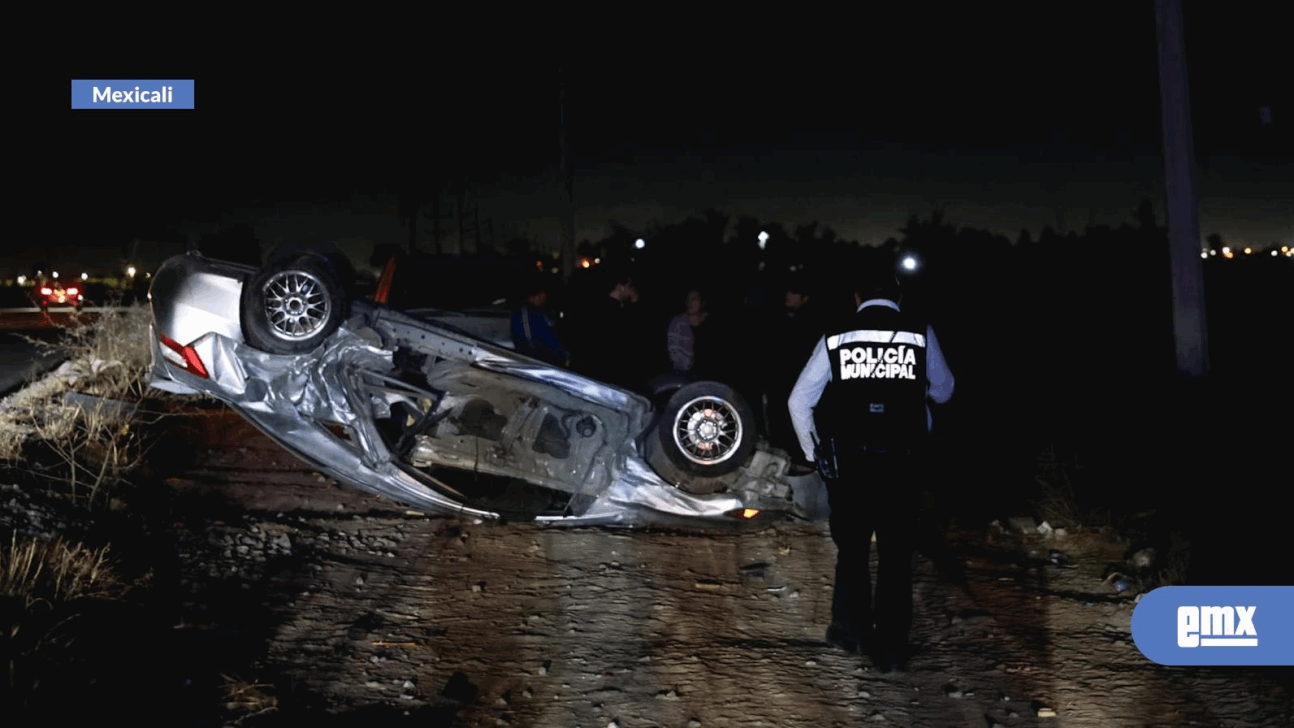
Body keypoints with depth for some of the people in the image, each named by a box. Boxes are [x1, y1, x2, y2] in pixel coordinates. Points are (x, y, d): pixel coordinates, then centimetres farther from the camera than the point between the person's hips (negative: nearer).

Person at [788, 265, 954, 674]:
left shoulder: (835, 338, 0)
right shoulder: (921, 334, -1)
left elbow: (799, 402, 1)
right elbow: (943, 393, 12)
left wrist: (813, 452, 11)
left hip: (847, 461, 1)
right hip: (902, 461, 0)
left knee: (852, 548, 18)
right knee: (896, 556, 9)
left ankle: (852, 628, 25)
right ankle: (891, 649, 10)